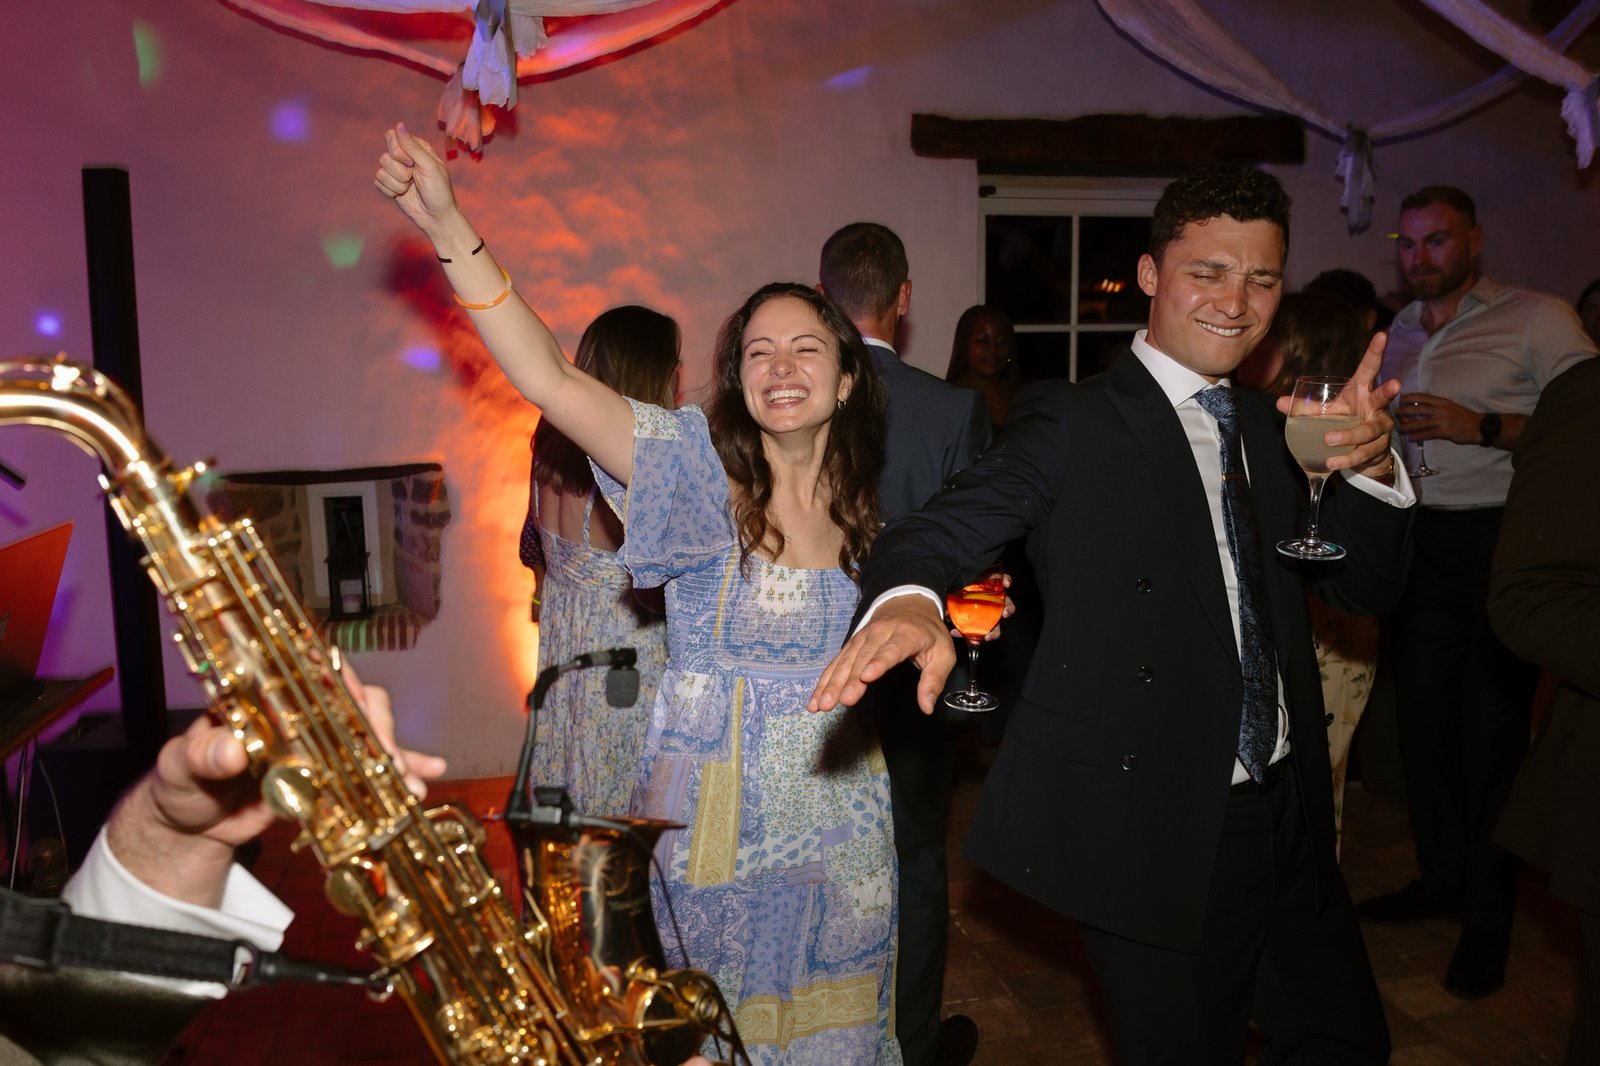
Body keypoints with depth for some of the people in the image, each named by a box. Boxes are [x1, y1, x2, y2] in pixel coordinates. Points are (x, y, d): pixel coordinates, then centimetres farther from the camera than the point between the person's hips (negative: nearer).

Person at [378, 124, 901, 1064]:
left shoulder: (866, 506, 1)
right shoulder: (703, 471, -12)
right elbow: (547, 378, -25)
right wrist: (447, 223, -31)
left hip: (844, 832, 4)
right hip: (714, 826, -3)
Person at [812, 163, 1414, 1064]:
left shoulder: (1266, 426, 10)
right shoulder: (1075, 422, -10)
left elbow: (1364, 585, 10)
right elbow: (945, 527, -23)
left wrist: (1370, 465, -10)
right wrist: (908, 602, -47)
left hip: (1287, 816, 7)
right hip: (1157, 830, -7)